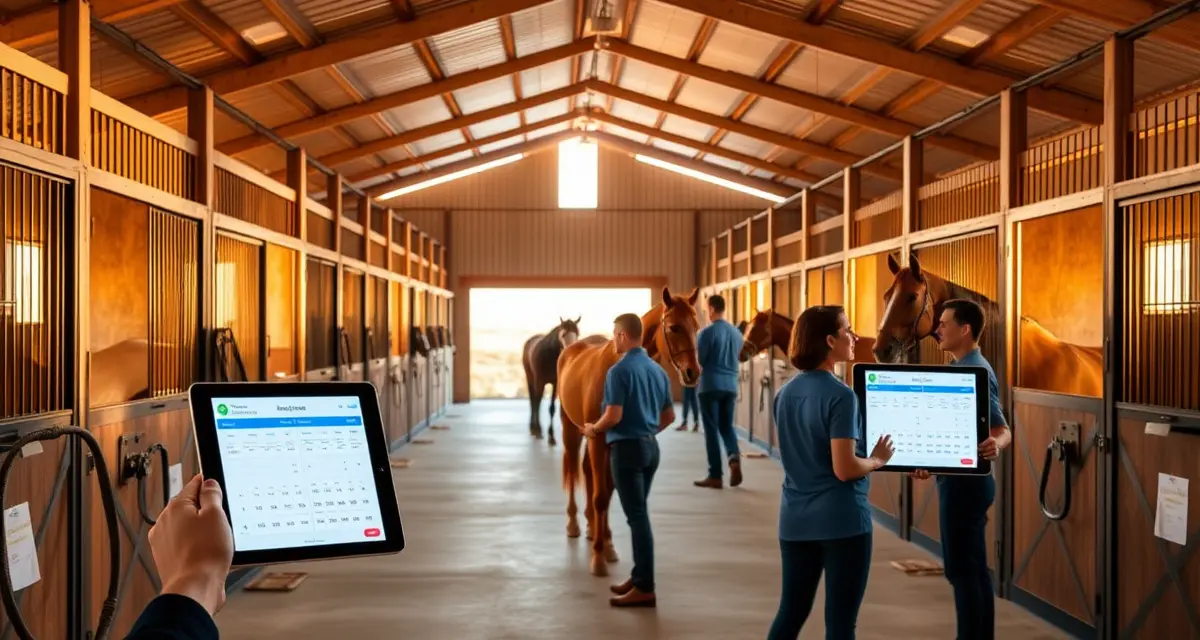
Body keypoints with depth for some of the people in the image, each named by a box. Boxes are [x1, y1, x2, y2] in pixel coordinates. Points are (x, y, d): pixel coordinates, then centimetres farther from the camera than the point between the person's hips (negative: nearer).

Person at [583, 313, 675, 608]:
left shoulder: (619, 370, -15)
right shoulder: (658, 370, 9)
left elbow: (614, 416, -22)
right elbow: (669, 416, 14)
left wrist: (593, 429, -3)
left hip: (627, 448, -8)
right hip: (650, 446, 8)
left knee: (637, 516, -5)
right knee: (638, 513, 17)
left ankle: (645, 588, -2)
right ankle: (639, 576, 24)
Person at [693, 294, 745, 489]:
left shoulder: (707, 332, -12)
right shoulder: (736, 333, 7)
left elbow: (697, 361, -11)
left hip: (710, 385, -5)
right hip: (731, 386, 5)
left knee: (712, 429, 2)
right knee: (727, 426, 16)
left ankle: (715, 476, 3)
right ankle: (734, 456, -10)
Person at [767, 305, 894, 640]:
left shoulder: (785, 393, 7)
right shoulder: (840, 395, -16)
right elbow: (844, 469, -21)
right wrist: (877, 460, -2)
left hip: (795, 519, 7)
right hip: (841, 520, -7)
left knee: (791, 611, 16)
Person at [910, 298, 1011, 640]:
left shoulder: (975, 372, -18)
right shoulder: (965, 368, 13)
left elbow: (1001, 429, -23)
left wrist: (995, 445, -44)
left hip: (964, 481, -10)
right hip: (960, 477, 10)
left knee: (962, 570, -4)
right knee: (974, 569, 15)